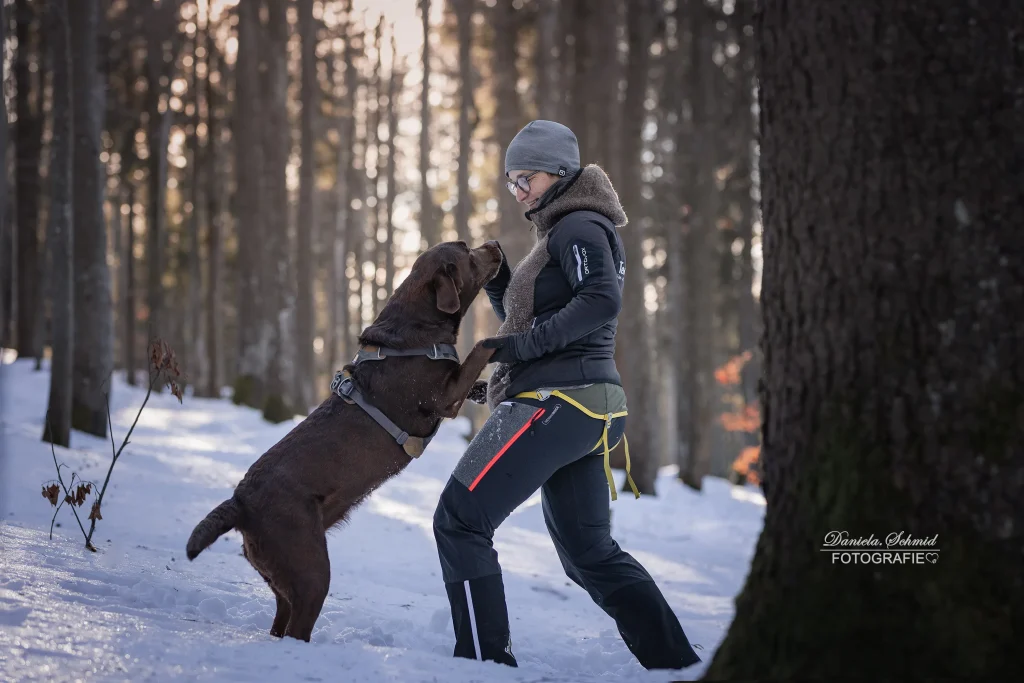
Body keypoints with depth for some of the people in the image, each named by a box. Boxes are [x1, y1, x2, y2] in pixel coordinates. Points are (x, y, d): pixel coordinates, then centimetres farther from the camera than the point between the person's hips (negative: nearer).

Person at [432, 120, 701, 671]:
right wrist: (496, 280, 12)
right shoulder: (560, 233, 24)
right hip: (581, 412, 11)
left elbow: (602, 300, -24)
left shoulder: (579, 226, -7)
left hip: (557, 399, -11)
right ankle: (676, 662, 15)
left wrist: (525, 344, -23)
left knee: (460, 518, -9)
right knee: (589, 551, 15)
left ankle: (484, 660, -11)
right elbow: (531, 322, 27)